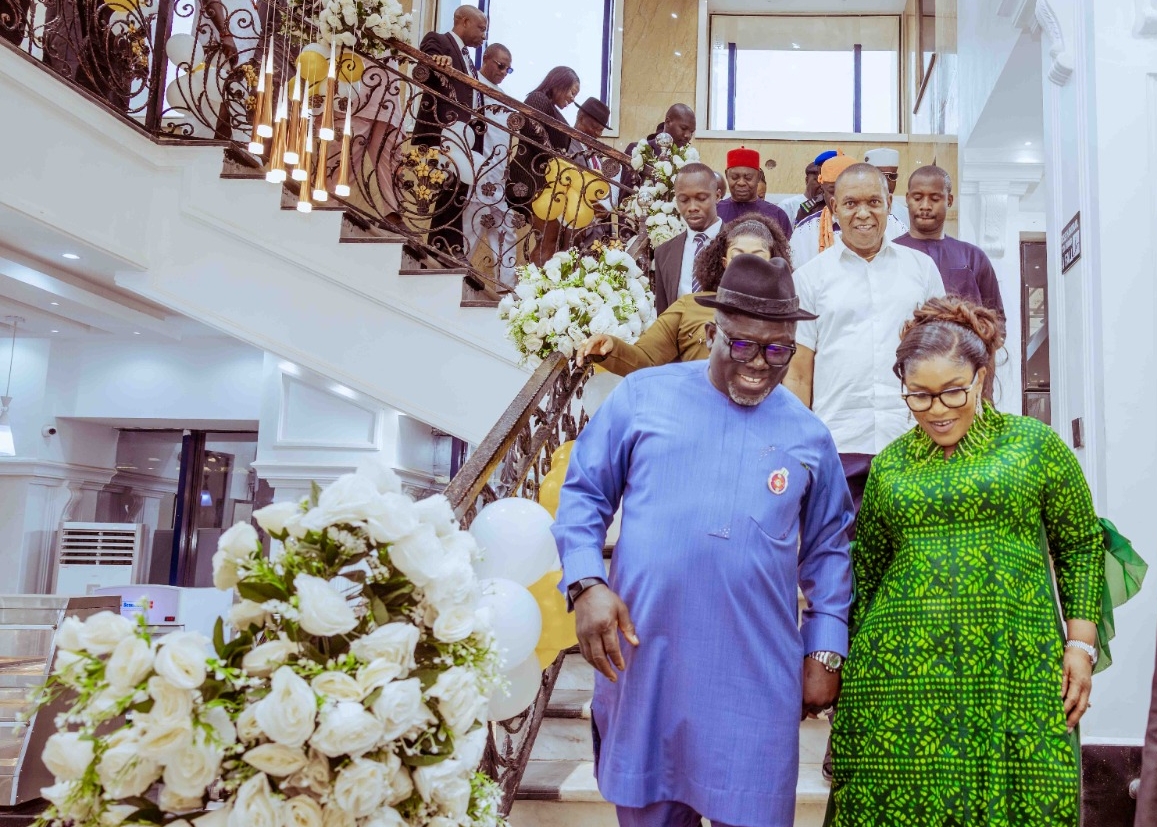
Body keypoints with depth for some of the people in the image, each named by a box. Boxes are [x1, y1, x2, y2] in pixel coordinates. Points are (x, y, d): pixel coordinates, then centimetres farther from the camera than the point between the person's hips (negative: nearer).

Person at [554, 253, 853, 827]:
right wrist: (586, 583, -9)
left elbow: (827, 549, 14)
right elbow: (585, 493, 5)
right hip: (643, 657, 0)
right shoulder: (641, 397, 1)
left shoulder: (808, 434, 7)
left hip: (756, 675, 1)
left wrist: (825, 653, 9)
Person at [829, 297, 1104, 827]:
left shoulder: (1033, 443, 5)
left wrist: (1080, 645, 0)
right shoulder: (889, 465, 11)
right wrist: (846, 669, 14)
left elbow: (1081, 546, 8)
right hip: (901, 674, 2)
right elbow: (866, 571, 15)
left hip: (1013, 673, -1)